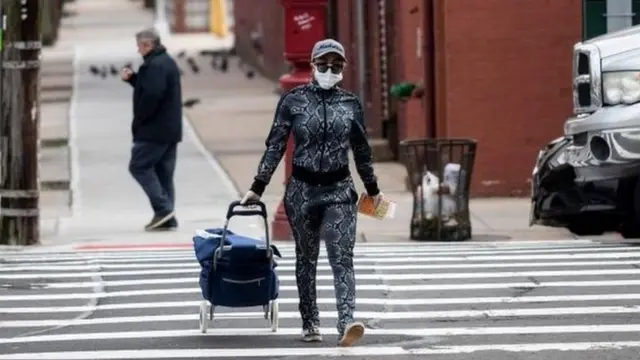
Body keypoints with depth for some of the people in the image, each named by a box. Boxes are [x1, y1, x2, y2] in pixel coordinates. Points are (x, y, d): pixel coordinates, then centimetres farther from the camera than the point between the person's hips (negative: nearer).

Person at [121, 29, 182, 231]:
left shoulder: (155, 66, -16)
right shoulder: (167, 62, 17)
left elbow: (152, 95, -26)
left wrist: (139, 121, -15)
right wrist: (132, 78, 12)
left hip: (154, 130, -10)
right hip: (170, 129, 10)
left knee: (139, 166, -6)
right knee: (164, 172, 11)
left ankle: (163, 208, -14)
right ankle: (167, 219, 9)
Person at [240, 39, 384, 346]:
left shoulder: (351, 104, 3)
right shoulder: (293, 101, -2)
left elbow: (361, 150, 14)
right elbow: (275, 145, 1)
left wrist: (372, 189, 22)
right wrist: (257, 187, 0)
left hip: (339, 190, 0)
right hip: (302, 190, 0)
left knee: (342, 257, -13)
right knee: (306, 258, 10)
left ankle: (347, 323, -25)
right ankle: (310, 324, 20)